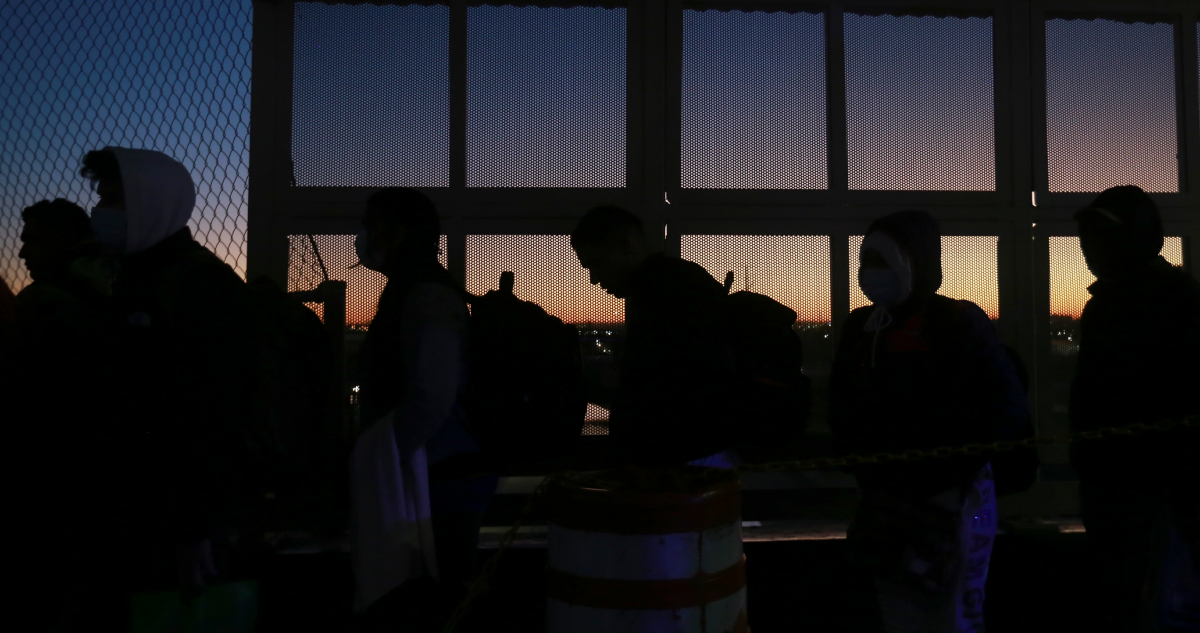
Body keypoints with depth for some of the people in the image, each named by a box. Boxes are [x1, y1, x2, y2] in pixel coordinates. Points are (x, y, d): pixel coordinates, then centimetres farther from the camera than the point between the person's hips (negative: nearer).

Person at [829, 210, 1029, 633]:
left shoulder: (959, 323, -9)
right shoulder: (859, 328, 5)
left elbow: (1008, 409, -10)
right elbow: (843, 409, 16)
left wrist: (948, 469, -14)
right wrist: (864, 464, 3)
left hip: (950, 501, -5)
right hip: (884, 504, 5)